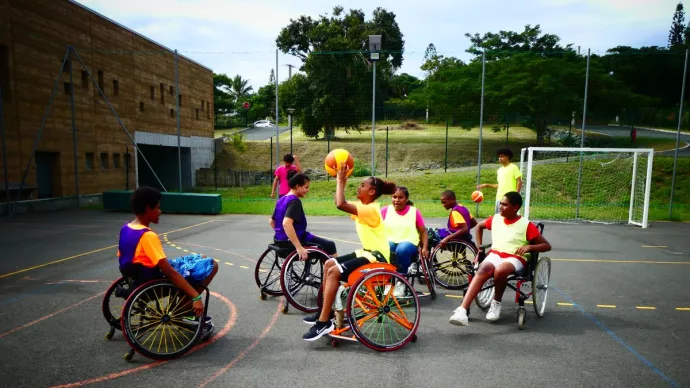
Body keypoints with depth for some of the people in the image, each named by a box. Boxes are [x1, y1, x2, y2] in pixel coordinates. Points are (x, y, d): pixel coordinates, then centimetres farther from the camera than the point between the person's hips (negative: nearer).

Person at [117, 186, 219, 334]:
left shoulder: (125, 229, 1)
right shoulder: (148, 236, -27)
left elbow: (125, 260, 12)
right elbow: (170, 273, -30)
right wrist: (196, 297, -28)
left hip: (140, 277, 9)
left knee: (199, 260, 20)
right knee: (210, 265, -6)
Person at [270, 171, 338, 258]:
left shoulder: (281, 200, 9)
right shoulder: (294, 201, -19)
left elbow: (271, 221, 19)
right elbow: (286, 223, -34)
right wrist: (299, 248, -34)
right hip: (290, 242, -10)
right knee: (330, 245, 1)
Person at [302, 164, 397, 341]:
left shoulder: (371, 209, -21)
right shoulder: (362, 206, 8)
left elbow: (341, 204, -34)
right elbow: (340, 203, 12)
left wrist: (341, 180, -22)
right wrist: (340, 180, 4)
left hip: (377, 257, -10)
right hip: (367, 252, 10)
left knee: (334, 272, -20)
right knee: (329, 264, 8)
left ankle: (324, 322, -13)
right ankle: (326, 311, 14)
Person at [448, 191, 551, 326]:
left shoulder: (526, 225, -1)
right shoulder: (495, 219, 10)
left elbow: (547, 246, 2)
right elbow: (479, 226, 30)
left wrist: (529, 247, -17)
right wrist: (479, 246, 19)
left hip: (515, 258, -3)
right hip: (495, 254, 3)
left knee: (500, 270, -39)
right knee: (483, 269, -33)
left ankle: (496, 303, -8)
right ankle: (462, 310, -46)